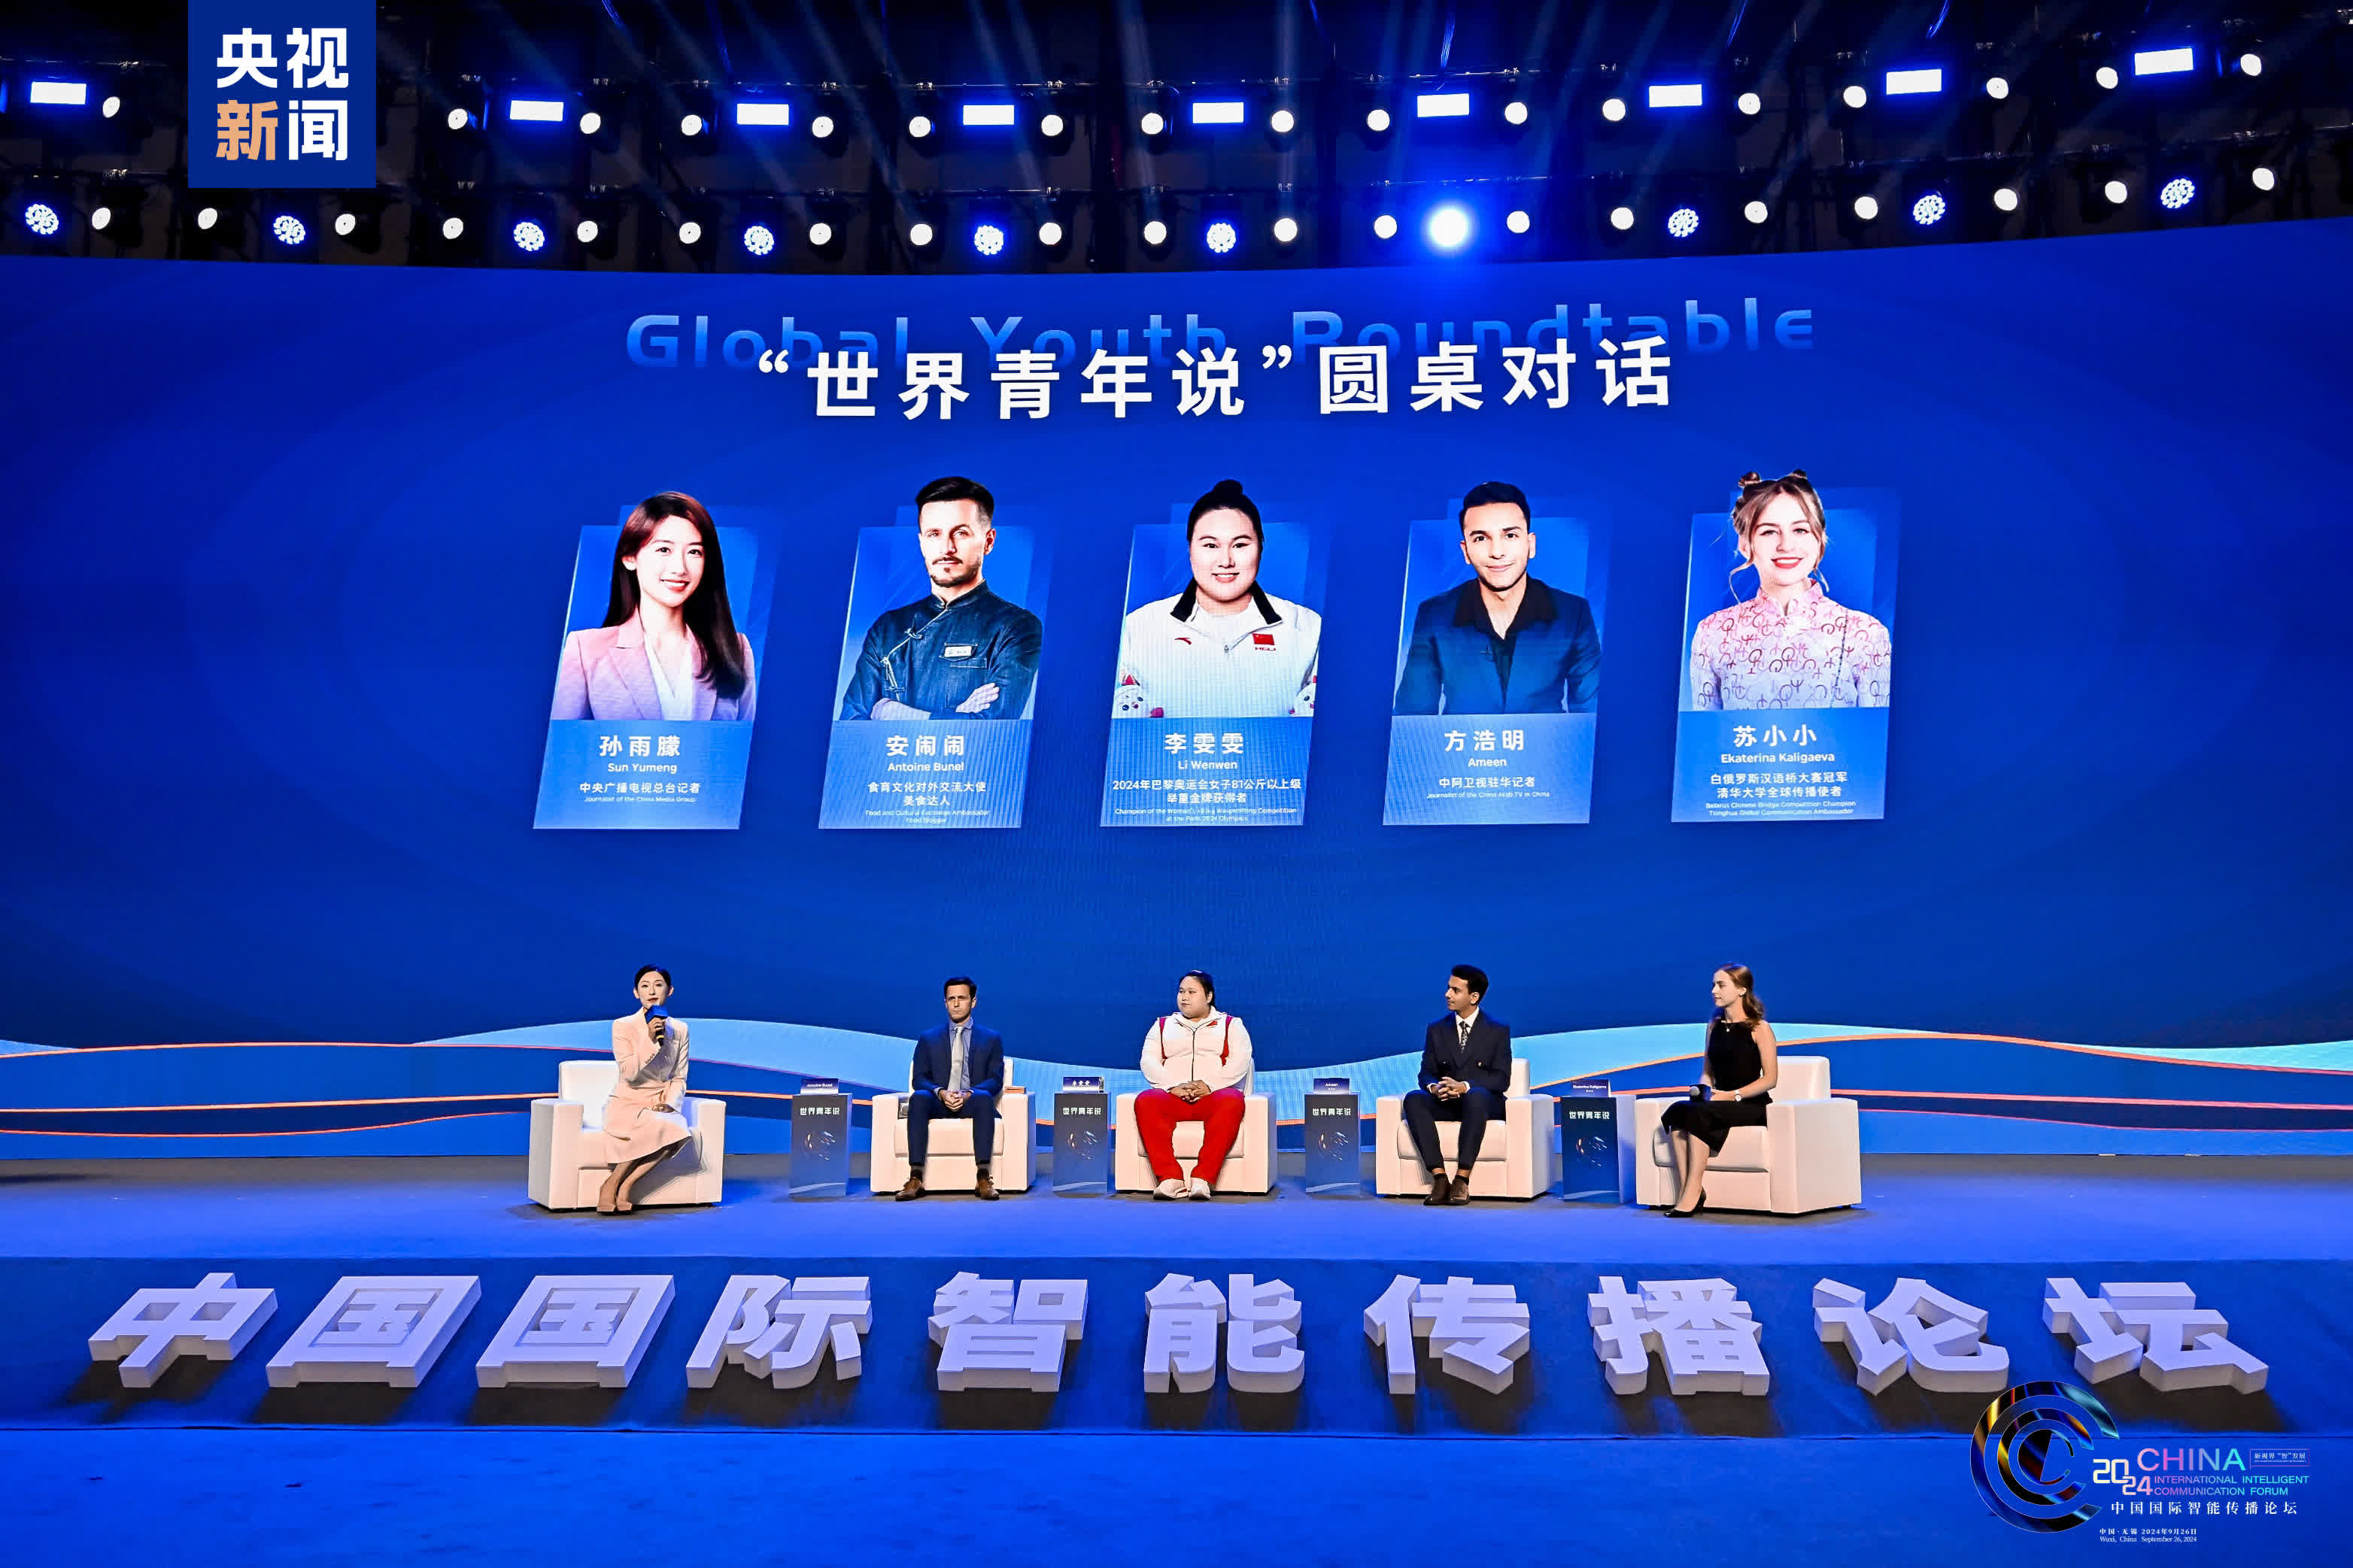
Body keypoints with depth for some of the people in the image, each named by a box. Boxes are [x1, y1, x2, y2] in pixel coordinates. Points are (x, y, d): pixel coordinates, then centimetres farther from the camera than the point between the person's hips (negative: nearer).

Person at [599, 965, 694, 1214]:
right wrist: (650, 1039, -22)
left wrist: (669, 1102, -9)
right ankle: (612, 1185, -21)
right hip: (627, 1104, -3)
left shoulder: (679, 1029, 8)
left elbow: (679, 1078, 10)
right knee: (660, 1127, -36)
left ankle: (626, 1186, -23)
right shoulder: (623, 1026, -2)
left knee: (677, 1132, -33)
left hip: (659, 1107, 3)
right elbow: (629, 1073, -13)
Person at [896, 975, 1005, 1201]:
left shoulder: (991, 1039, 15)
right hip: (938, 1104, 1)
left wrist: (969, 1093, -16)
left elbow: (996, 1080, 4)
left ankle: (983, 1178, -42)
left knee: (984, 1097, -36)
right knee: (918, 1097, -33)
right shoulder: (928, 1039, 17)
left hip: (972, 1103, -1)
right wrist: (940, 1092, -15)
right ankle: (915, 1178, -39)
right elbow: (919, 1079, 7)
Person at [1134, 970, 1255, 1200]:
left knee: (1232, 1101, -38)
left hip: (1214, 1095, -2)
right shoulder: (1162, 1025, 25)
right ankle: (1170, 1178, -40)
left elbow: (1240, 1061, 2)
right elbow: (1149, 1061, 9)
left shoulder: (1231, 1025, 19)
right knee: (1145, 1101, -33)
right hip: (1172, 1095, 2)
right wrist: (1173, 1086, -11)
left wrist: (1210, 1085, -14)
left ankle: (1203, 1178, -42)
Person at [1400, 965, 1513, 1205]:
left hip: (1483, 1102, -3)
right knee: (1413, 1099, -29)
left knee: (1475, 1095, -40)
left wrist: (1465, 1086, -24)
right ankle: (1439, 1178, -37)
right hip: (1445, 1103, 3)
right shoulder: (1437, 1030, 11)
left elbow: (1501, 1079, -7)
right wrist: (1433, 1087, -19)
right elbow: (1427, 1073, 7)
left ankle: (1462, 1180, -40)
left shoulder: (1498, 1030, 1)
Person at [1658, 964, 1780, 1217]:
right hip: (1721, 1102, 6)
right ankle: (1683, 1190, -30)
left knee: (1699, 1113, -33)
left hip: (1752, 1105, -5)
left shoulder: (1759, 1028, -3)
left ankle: (1693, 1194, -29)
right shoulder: (1714, 1025, 15)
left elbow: (1770, 1078, -7)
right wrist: (1703, 1088, -2)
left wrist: (1734, 1095, -18)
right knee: (1677, 1110, -26)